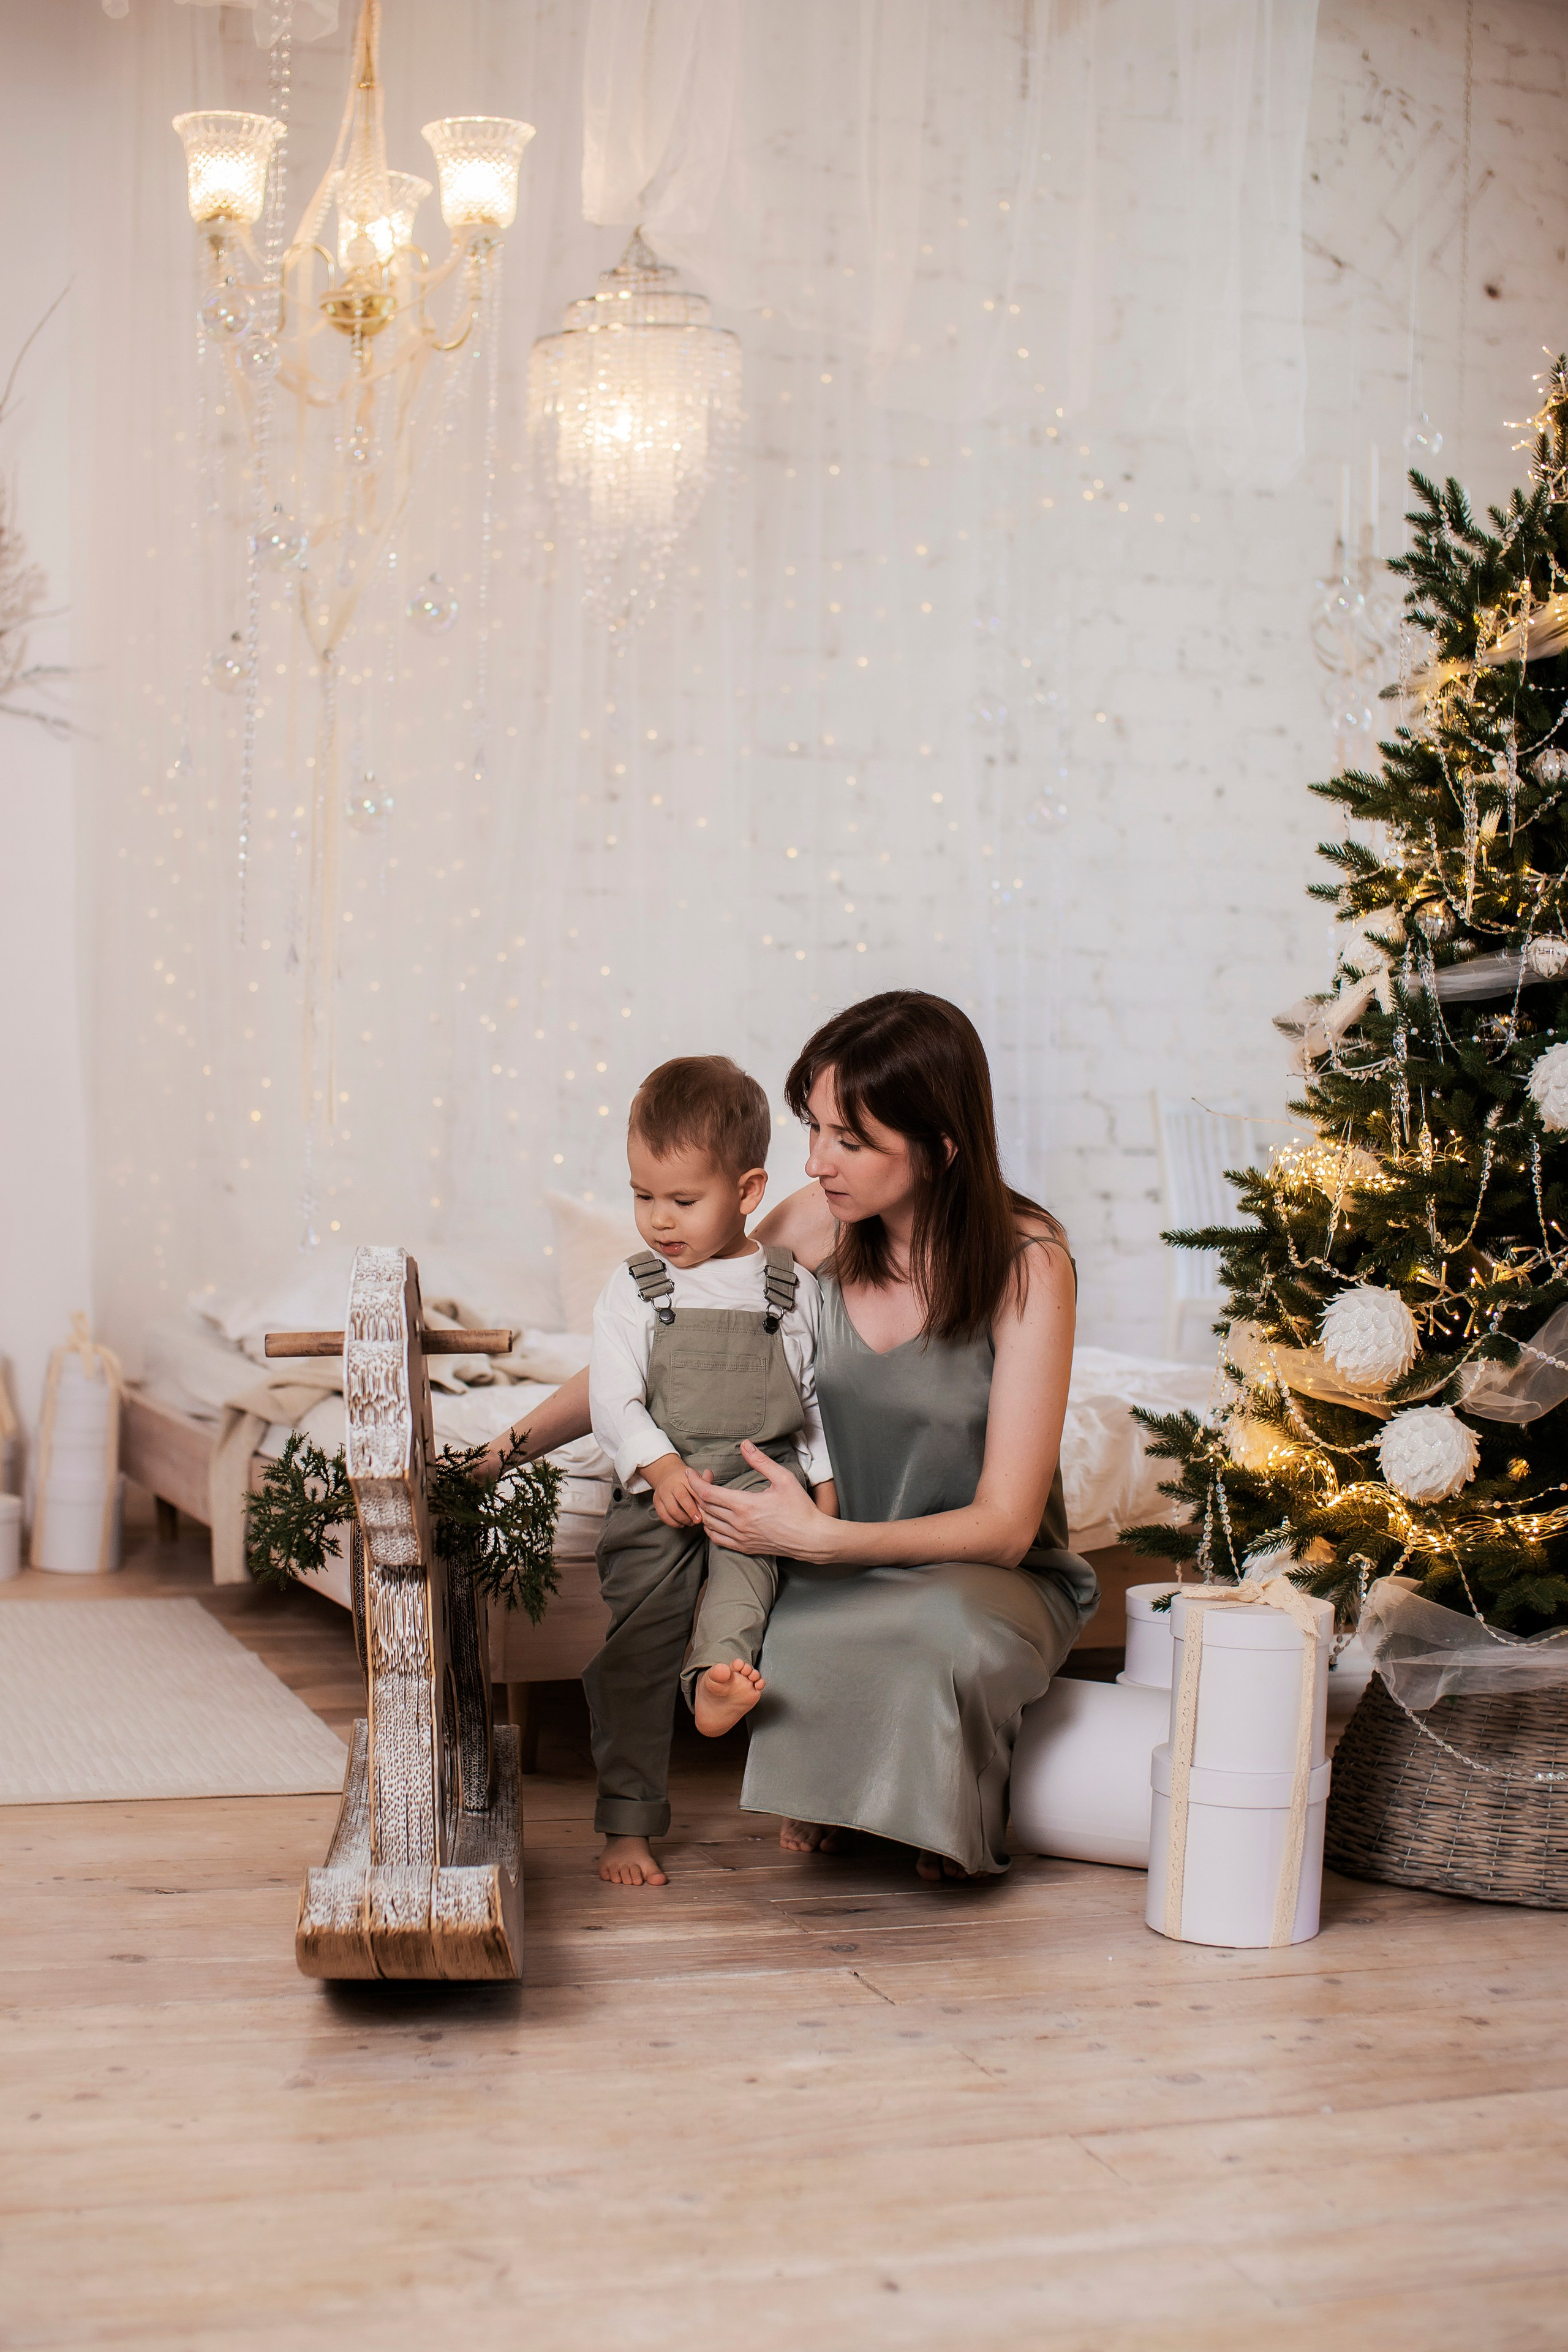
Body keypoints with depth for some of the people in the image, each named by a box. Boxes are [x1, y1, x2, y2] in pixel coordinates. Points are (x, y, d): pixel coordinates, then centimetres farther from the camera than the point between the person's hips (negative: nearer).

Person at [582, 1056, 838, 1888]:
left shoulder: (792, 1288, 7)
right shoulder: (633, 1290, 6)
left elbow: (819, 1398, 14)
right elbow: (612, 1398, -1)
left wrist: (825, 1484, 2)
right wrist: (661, 1466, -17)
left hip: (766, 1472, -1)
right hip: (656, 1489, 1)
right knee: (637, 1646, -5)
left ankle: (718, 1674, -56)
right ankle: (627, 1822, 2)